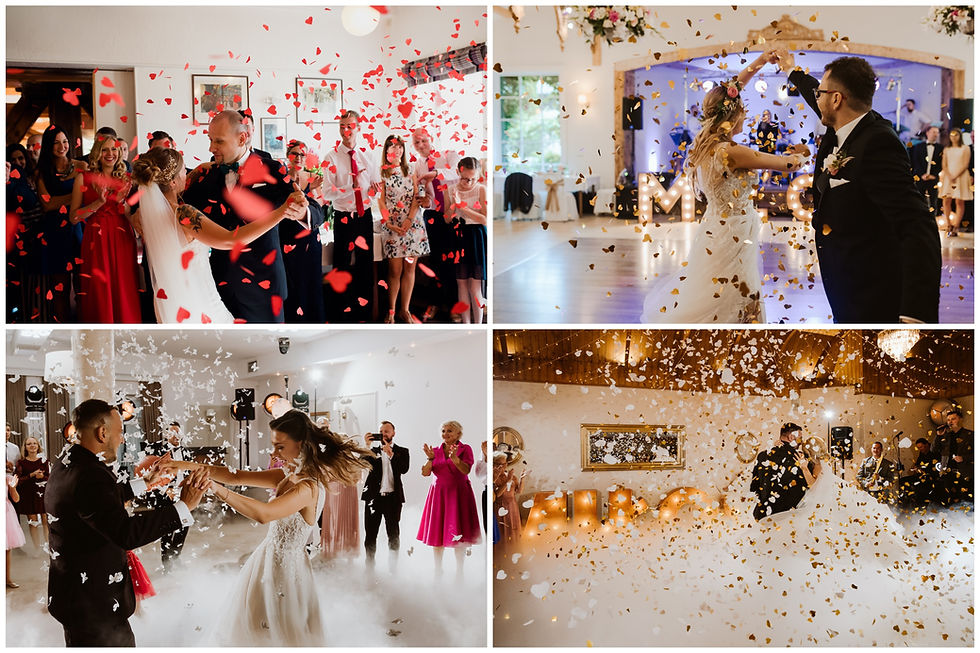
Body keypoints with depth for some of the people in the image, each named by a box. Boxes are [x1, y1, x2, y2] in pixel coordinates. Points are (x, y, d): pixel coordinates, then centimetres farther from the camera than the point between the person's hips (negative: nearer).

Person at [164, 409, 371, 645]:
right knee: (258, 631, 23)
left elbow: (263, 513, -41)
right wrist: (194, 466, -9)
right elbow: (238, 477, 0)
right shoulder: (287, 477, -1)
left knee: (282, 636, 11)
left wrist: (218, 490, -38)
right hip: (269, 558, 8)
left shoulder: (309, 488, -28)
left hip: (286, 567, -8)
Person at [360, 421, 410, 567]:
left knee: (394, 535, 4)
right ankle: (369, 566, 9)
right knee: (370, 534, 2)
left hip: (393, 498, 0)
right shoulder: (373, 450, 10)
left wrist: (391, 453, -15)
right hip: (374, 496, 1)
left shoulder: (401, 451, 8)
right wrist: (367, 446, -14)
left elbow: (404, 469, -9)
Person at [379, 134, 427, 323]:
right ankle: (391, 311, 6)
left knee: (410, 268, 2)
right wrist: (390, 223, -11)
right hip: (392, 226, -3)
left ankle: (405, 310, 9)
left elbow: (416, 198, 5)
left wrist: (409, 220, -8)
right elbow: (381, 201, -1)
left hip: (413, 223, 3)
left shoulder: (410, 171, 11)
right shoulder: (382, 173, 4)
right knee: (395, 270, -5)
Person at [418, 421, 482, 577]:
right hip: (438, 493, 3)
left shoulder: (465, 449, 1)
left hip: (458, 493, -3)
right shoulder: (435, 450, 9)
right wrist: (430, 459, -17)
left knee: (459, 535, -5)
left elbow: (466, 470, -14)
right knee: (437, 533, 3)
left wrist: (454, 458, -30)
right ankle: (438, 570, 12)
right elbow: (425, 473, 0)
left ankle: (459, 571, 3)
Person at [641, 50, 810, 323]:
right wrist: (800, 155, 9)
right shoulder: (730, 152, -24)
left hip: (714, 228, 9)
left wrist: (757, 64, 19)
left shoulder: (705, 142, 0)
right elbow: (788, 164, -14)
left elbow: (725, 94, 15)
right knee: (732, 307, 2)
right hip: (732, 239, -9)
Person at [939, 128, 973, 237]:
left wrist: (956, 176, -13)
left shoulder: (965, 149, 4)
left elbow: (965, 165, -3)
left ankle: (956, 227, -6)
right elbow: (944, 165, 8)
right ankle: (948, 224, 6)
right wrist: (949, 176, -9)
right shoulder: (946, 149, 14)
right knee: (946, 201, -6)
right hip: (948, 176, 3)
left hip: (961, 176, -3)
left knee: (960, 202, -6)